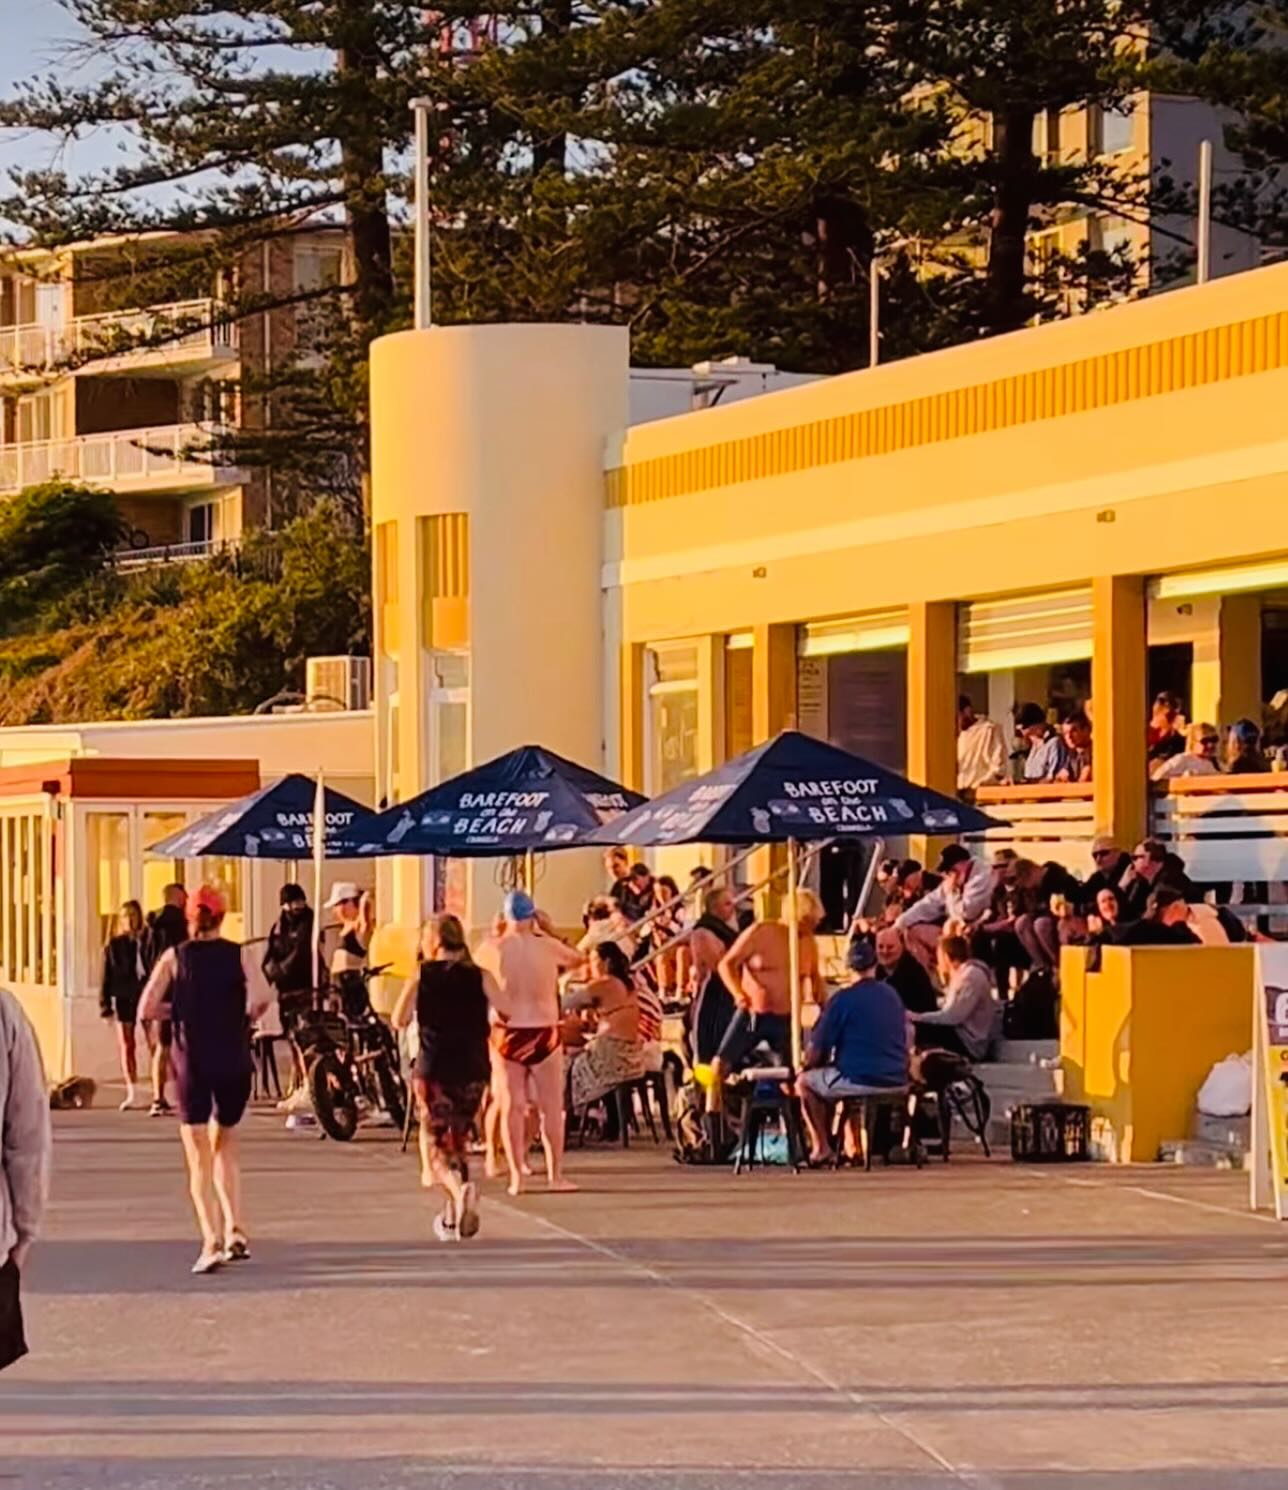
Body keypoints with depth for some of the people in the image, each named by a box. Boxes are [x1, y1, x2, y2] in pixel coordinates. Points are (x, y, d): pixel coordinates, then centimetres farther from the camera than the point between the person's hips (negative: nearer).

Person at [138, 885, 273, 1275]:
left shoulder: (174, 957, 1)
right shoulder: (241, 954, 0)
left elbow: (146, 1009, -6)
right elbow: (262, 997, -16)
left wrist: (180, 1009, 11)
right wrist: (246, 1017, 4)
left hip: (192, 1063, -1)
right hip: (234, 1060, 1)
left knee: (199, 1158, 1)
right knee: (225, 1145, 20)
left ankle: (211, 1240, -14)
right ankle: (235, 1230, 10)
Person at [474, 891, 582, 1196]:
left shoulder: (491, 950, -6)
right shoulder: (549, 947, -7)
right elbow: (577, 958, 12)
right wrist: (549, 931, 16)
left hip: (507, 1034, 1)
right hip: (543, 1034, -1)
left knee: (512, 1107, 6)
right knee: (551, 1108, 8)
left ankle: (516, 1176, 6)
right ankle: (555, 1175, 9)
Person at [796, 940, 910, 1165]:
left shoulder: (842, 999, -9)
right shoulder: (893, 996, 10)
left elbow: (817, 1052, -8)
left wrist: (808, 1065, 17)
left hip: (859, 1080, -6)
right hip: (896, 1079, 6)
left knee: (804, 1082, 19)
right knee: (828, 1078, 32)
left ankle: (821, 1148, 16)